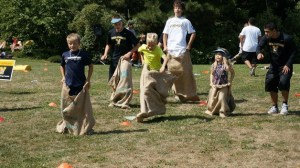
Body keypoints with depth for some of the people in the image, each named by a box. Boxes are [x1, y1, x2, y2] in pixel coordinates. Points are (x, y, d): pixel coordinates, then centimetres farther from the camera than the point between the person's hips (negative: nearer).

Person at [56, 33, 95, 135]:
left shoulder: (83, 55, -4)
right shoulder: (65, 55, 4)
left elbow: (91, 66, 5)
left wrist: (88, 80, 0)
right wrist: (63, 77, 9)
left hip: (81, 85, -3)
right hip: (68, 85, 3)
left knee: (84, 108, 1)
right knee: (66, 108, 9)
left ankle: (86, 128, 10)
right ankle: (66, 126, 27)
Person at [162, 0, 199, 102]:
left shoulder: (185, 21, 7)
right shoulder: (169, 21, 15)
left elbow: (193, 33, 6)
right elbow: (165, 34, 17)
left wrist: (189, 45, -2)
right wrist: (165, 46, 4)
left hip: (182, 50, -3)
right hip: (170, 51, 3)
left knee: (186, 72, -5)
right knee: (173, 72, 2)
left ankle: (190, 94, 2)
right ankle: (178, 93, 10)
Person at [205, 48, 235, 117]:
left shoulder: (226, 65, -9)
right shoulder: (214, 65, 1)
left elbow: (232, 73, 4)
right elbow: (211, 74, 12)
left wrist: (230, 82, 1)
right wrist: (211, 83, 3)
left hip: (224, 86, -4)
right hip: (215, 86, 4)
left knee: (222, 98, -14)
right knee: (212, 98, 3)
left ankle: (223, 112, 0)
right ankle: (212, 111, 23)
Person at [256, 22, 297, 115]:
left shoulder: (286, 39, -19)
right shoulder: (266, 38, -7)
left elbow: (294, 52, -12)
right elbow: (259, 47, -6)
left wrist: (288, 65, -20)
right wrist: (259, 53, -31)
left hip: (285, 66, -5)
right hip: (273, 66, 5)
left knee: (283, 83, -23)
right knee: (270, 84, 1)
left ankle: (285, 105, -1)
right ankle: (274, 107, 16)